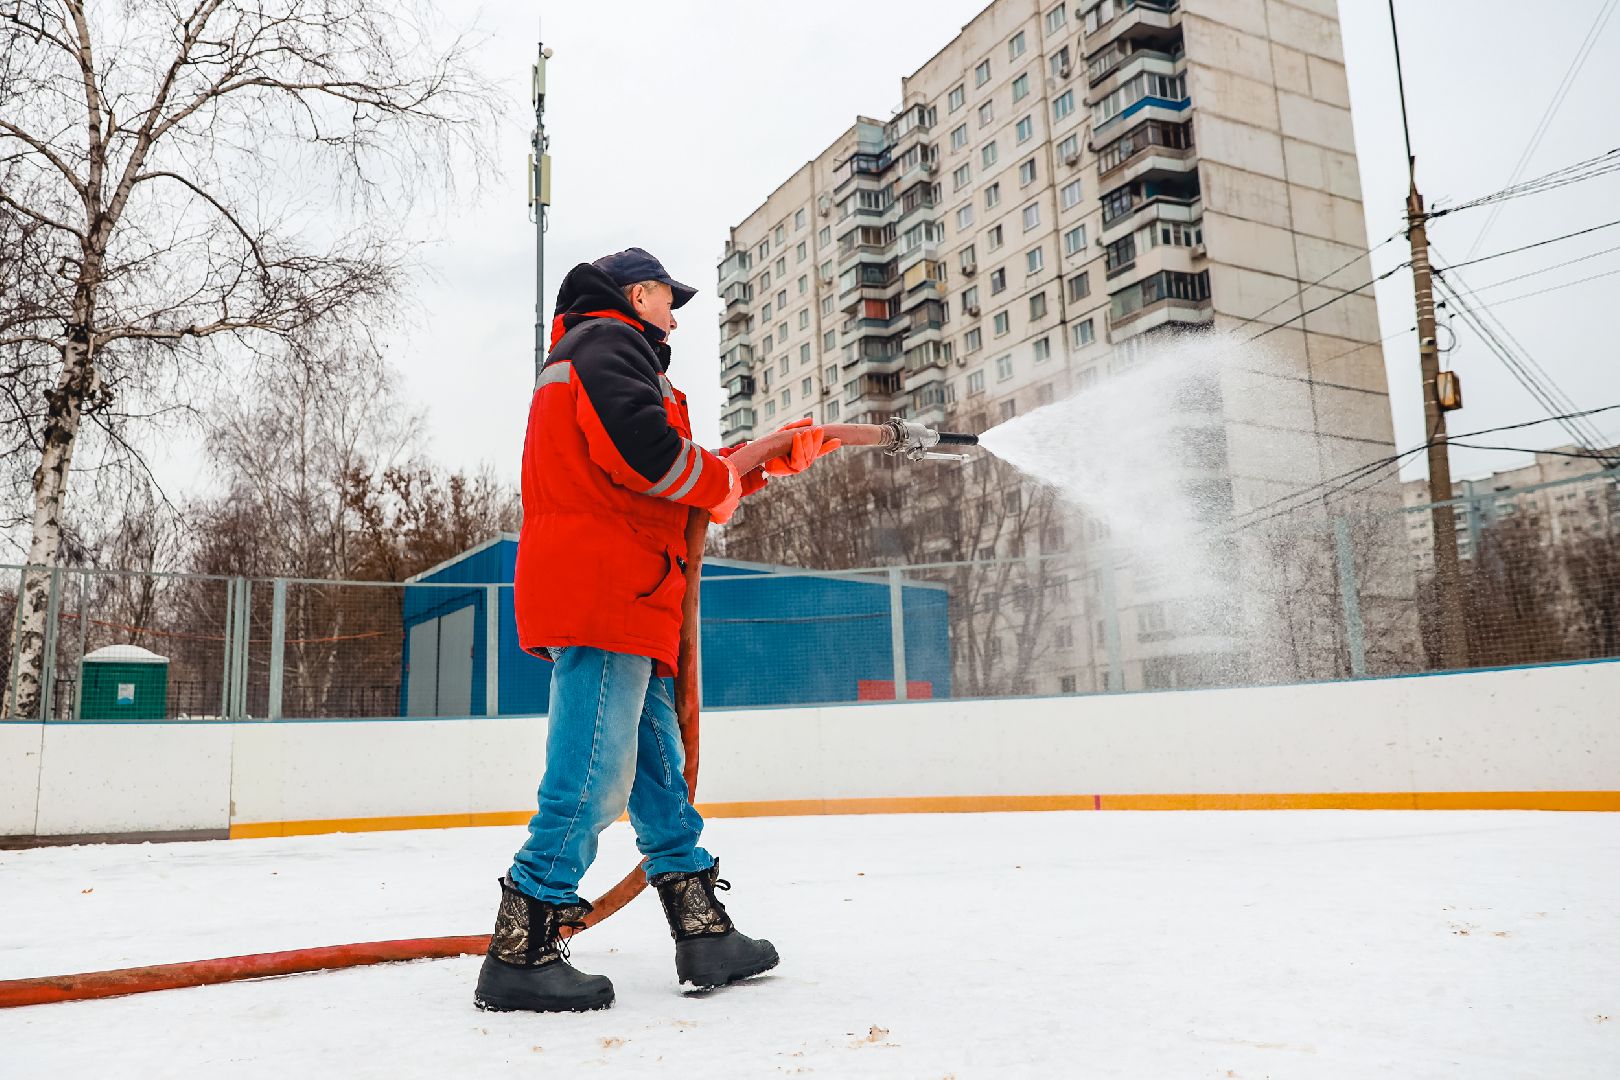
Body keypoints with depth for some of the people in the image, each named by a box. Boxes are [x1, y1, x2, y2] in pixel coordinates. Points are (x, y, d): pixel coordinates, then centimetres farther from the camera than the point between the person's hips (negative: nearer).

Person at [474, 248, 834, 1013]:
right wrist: (723, 483, -2)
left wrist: (774, 459, 27)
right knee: (595, 777, -12)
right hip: (598, 588, -11)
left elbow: (691, 476, 28)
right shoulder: (607, 341, -1)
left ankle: (703, 933, 16)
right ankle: (519, 952, -6)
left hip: (624, 598, 11)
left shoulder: (612, 354, 32)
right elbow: (643, 450, -18)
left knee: (657, 769, 10)